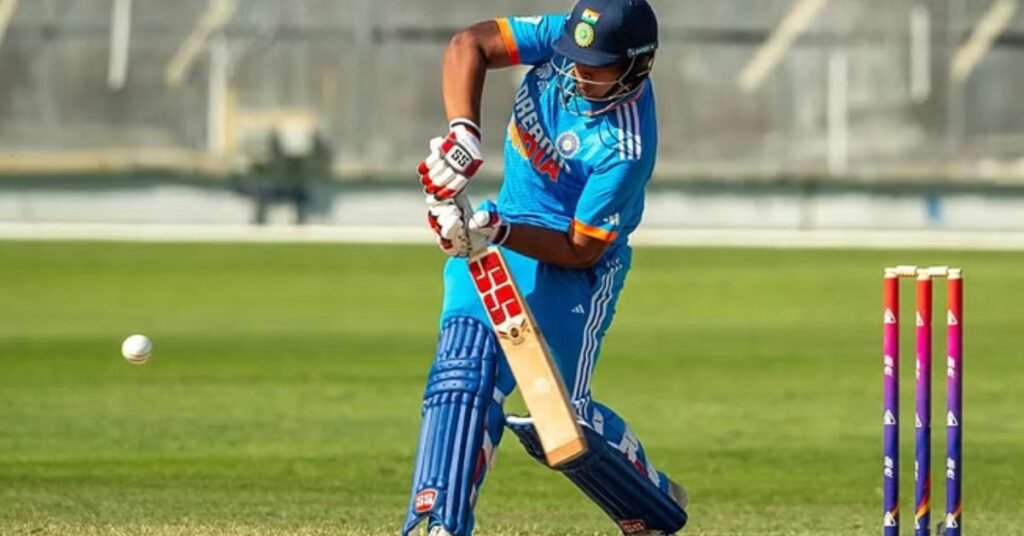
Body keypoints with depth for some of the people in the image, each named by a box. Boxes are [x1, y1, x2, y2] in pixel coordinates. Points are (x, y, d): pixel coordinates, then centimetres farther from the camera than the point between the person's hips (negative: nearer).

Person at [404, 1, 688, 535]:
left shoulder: (625, 148, -28)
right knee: (467, 370, -15)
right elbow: (469, 44, -19)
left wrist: (499, 233, -33)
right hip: (499, 233, 5)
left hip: (570, 265, -5)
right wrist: (463, 132, -33)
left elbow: (582, 250, -22)